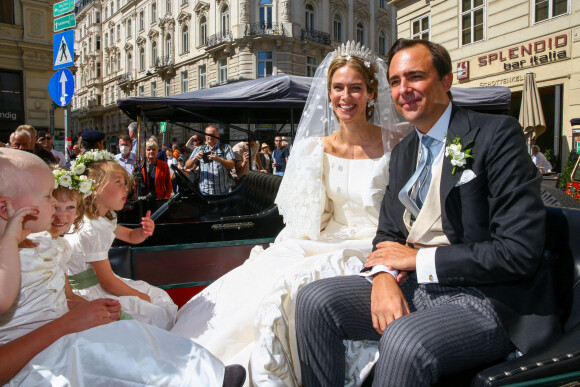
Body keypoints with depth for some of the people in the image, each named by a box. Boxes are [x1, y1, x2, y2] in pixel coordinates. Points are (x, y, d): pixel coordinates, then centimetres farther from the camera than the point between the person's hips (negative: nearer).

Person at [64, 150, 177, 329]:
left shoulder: (105, 218, 3)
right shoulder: (91, 230, -27)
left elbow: (130, 236, 21)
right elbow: (108, 282, -23)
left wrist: (143, 232, -5)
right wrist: (141, 296, -9)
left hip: (102, 283, 10)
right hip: (91, 293, -10)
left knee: (159, 295, 10)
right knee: (158, 316, -14)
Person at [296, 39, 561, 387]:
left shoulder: (496, 134, -9)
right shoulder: (403, 152, 13)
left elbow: (520, 252, -16)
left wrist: (418, 258, -12)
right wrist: (383, 275, -9)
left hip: (487, 300, -6)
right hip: (415, 288, 6)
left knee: (403, 339, -34)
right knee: (315, 299, -11)